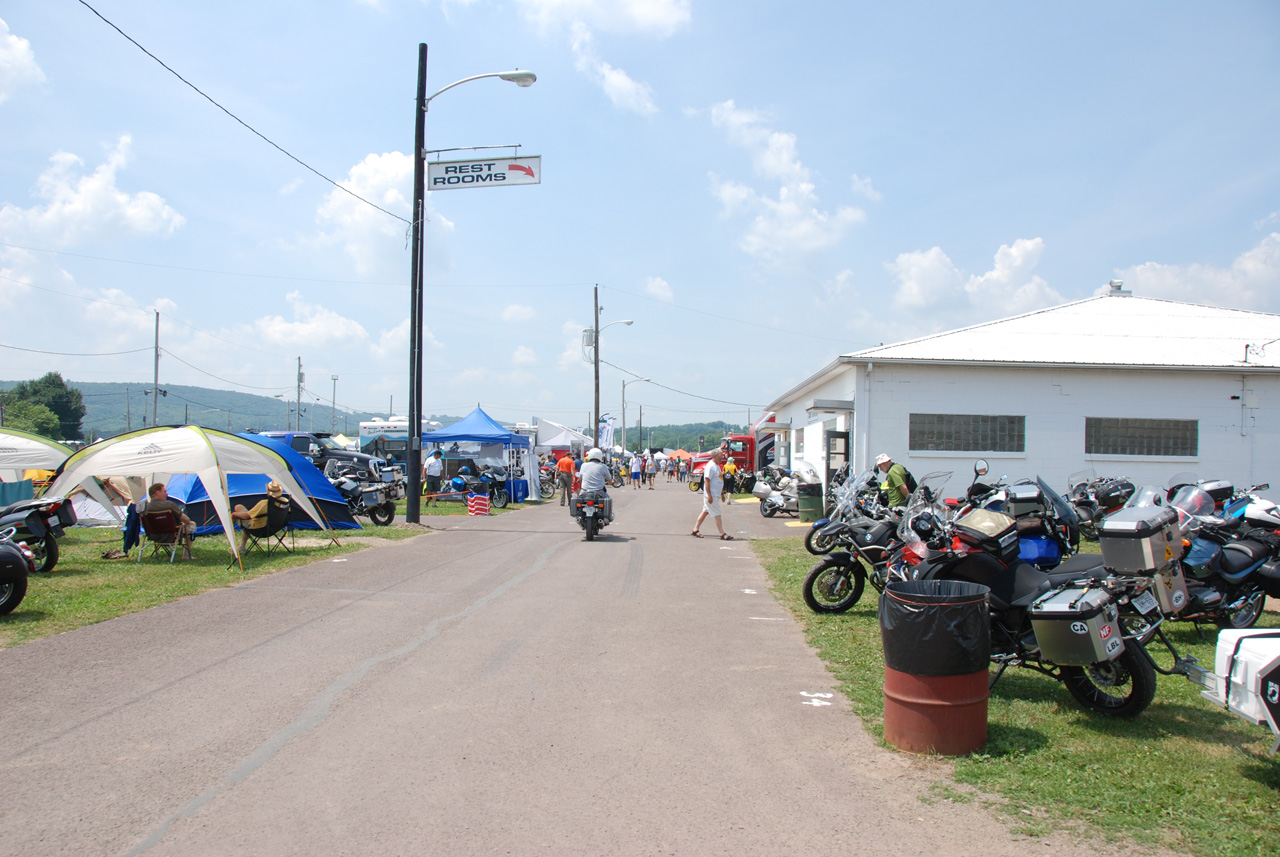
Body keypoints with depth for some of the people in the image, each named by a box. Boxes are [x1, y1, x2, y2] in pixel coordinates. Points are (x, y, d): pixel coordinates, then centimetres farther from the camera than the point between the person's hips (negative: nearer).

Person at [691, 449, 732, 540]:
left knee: (705, 511, 14)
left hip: (715, 495, 10)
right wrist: (709, 496, -25)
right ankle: (722, 534, -2)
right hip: (712, 495, -10)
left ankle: (695, 530, 21)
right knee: (717, 515, -6)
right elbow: (706, 481, -22)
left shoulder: (716, 466, 15)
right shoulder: (710, 466, -17)